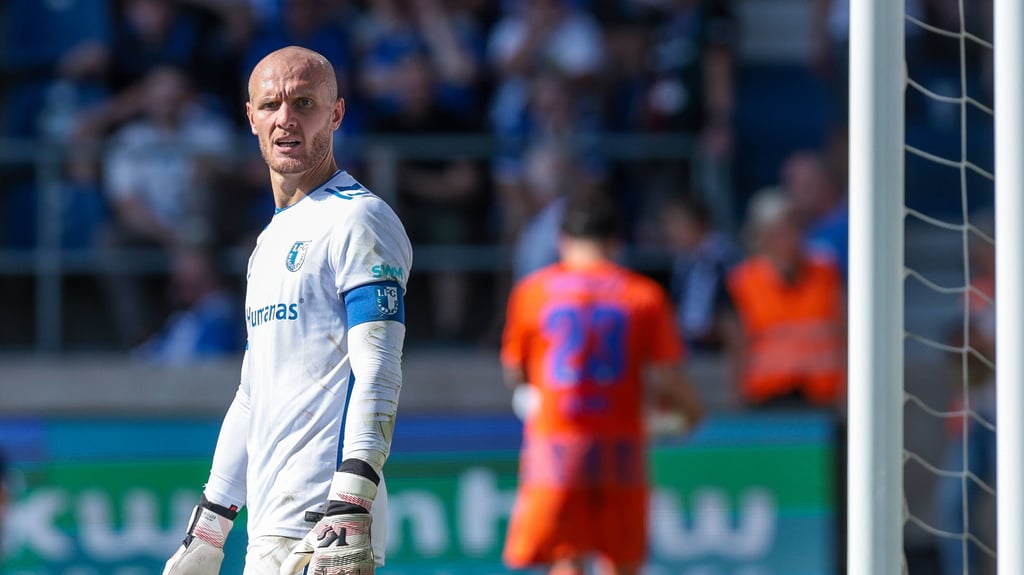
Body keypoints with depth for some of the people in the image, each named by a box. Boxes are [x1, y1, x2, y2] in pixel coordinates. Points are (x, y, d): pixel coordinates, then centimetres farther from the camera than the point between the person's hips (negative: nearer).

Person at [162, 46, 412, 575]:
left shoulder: (359, 220, -5)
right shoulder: (271, 239, 23)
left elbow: (377, 375, -15)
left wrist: (350, 510, -25)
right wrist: (206, 530, 24)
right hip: (270, 530, 8)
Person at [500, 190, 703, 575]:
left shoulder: (532, 291, 2)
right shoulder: (645, 294, 0)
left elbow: (514, 374, 9)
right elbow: (668, 379, -4)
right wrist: (689, 409, 17)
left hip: (554, 445, -1)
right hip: (621, 445, 1)